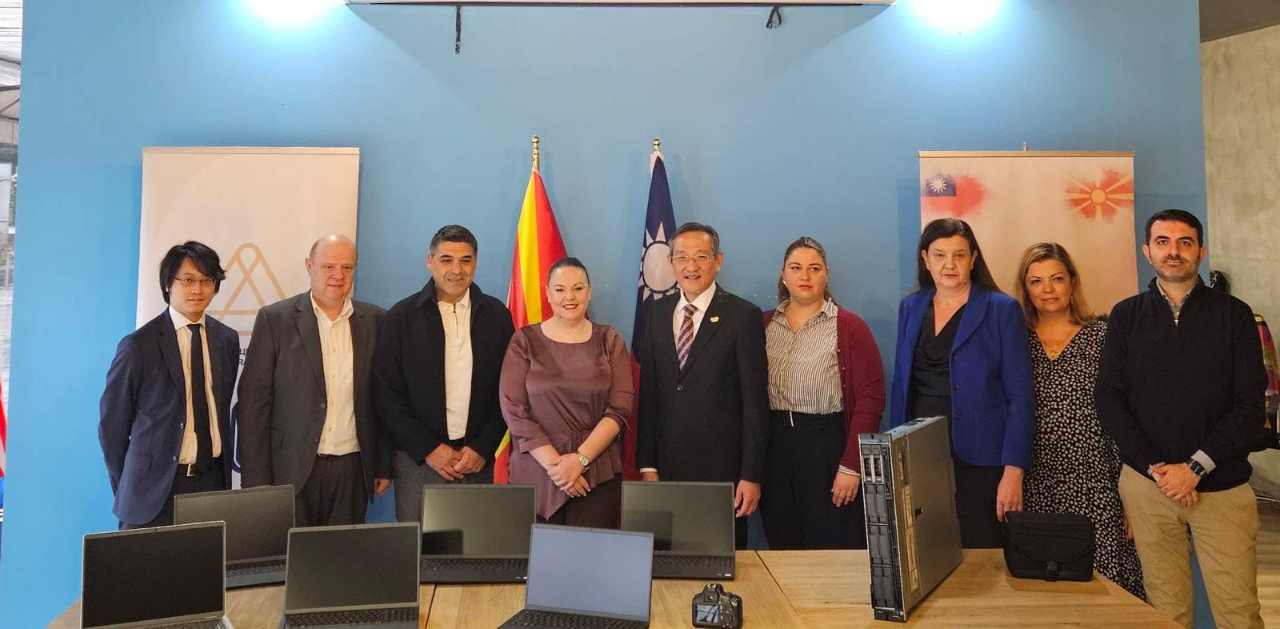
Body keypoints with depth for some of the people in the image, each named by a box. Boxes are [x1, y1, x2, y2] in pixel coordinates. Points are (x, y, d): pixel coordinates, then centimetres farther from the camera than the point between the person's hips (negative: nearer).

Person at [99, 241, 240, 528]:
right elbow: (111, 423, -1)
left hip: (213, 481, 3)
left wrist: (225, 468, 11)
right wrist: (126, 486, 4)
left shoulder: (227, 340, 5)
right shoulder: (138, 345, -8)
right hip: (155, 489, -3)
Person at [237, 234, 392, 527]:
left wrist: (385, 466, 7)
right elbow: (253, 401, -2)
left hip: (352, 469, 2)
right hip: (291, 470, -2)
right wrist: (255, 480, -5)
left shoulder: (376, 321, 5)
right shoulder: (274, 319, -1)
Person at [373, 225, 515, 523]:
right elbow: (386, 394, -2)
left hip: (478, 459, 1)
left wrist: (483, 448, -4)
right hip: (417, 460, -1)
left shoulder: (497, 315, 5)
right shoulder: (402, 316, 0)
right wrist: (429, 449, -7)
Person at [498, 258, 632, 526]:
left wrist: (580, 459, -12)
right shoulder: (525, 341, 4)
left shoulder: (609, 341, 6)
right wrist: (553, 464, -11)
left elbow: (620, 409, -2)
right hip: (535, 472, 0)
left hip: (598, 475, 0)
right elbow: (513, 409, -3)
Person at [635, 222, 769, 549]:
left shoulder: (743, 315, -5)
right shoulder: (658, 313, 8)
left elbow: (755, 400, -7)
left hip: (722, 465, -3)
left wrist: (752, 475, -9)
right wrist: (647, 465, 4)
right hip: (666, 464, 4)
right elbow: (648, 392, 7)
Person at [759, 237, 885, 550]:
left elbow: (871, 397, -7)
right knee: (782, 552, 12)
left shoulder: (850, 327, -2)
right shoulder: (764, 325, 8)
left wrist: (851, 466, -12)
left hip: (828, 446, -3)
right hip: (773, 449, 3)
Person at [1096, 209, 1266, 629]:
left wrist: (1195, 468, -12)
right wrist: (1156, 468, -9)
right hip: (1146, 483, 1)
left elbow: (1250, 407, -3)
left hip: (1222, 485, 0)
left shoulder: (1234, 315, 3)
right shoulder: (1125, 316, 6)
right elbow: (1109, 400, 1)